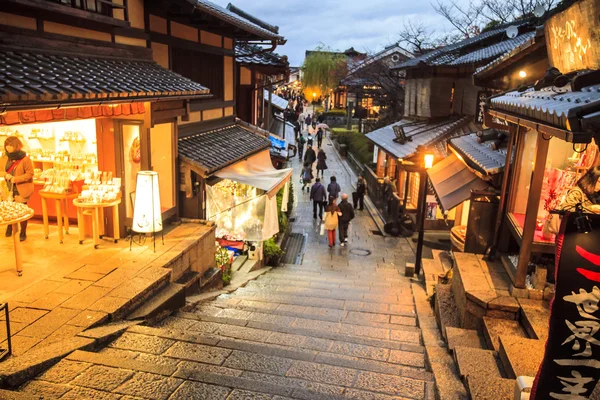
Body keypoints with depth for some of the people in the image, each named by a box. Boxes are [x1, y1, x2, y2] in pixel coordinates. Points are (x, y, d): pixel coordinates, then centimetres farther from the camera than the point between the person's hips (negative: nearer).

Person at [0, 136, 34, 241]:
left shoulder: (25, 159, -11)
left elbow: (30, 174, -11)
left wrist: (16, 179, -19)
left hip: (21, 190, -4)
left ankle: (23, 233, 17)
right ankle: (9, 228, 35)